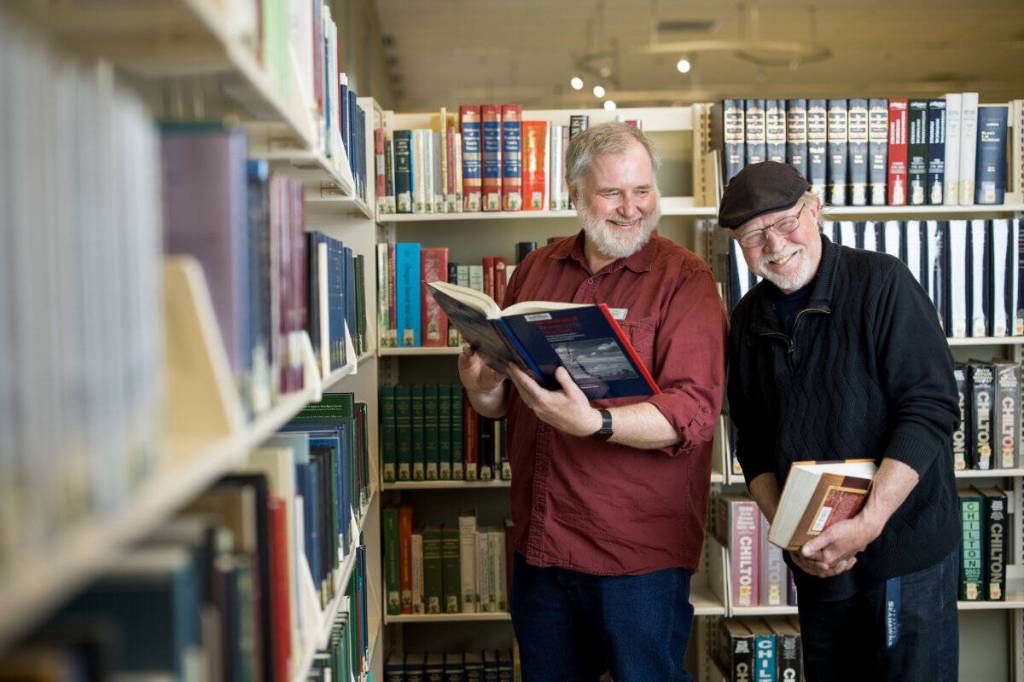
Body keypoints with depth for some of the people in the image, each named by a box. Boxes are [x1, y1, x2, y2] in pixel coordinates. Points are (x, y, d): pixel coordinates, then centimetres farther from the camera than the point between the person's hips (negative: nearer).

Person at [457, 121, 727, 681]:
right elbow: (499, 402, 14)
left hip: (639, 551, -5)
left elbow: (694, 412, -19)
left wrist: (593, 423, -32)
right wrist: (483, 388, -9)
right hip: (537, 546, 5)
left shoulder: (684, 279, -8)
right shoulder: (535, 271, 7)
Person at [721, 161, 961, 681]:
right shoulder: (749, 319, 6)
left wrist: (866, 523, -24)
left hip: (906, 550, -5)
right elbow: (753, 444, 9)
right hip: (816, 562, 5)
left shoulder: (881, 283, -11)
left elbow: (931, 409, -16)